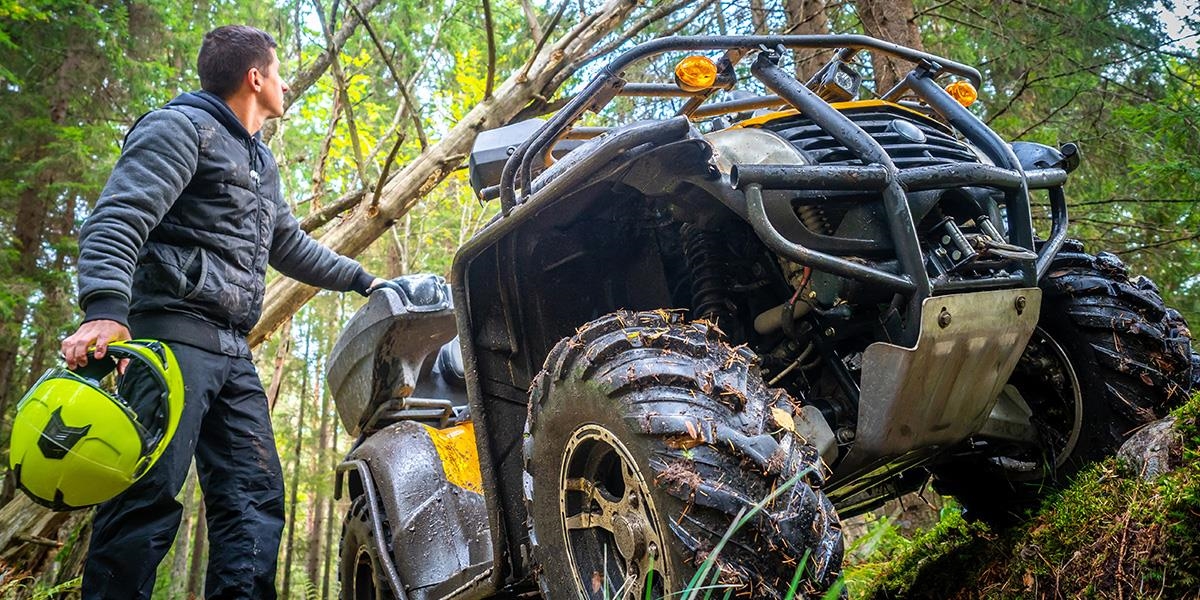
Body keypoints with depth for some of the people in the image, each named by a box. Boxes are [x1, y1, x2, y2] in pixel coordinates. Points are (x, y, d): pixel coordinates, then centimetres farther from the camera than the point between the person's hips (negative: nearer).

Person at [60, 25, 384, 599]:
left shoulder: (261, 163, 27)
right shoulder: (182, 127, -1)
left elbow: (289, 246, 37)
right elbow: (118, 217, -15)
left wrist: (362, 280, 38)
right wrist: (104, 308, -31)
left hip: (233, 350, 9)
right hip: (174, 331, -9)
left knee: (256, 495, 2)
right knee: (149, 494, -15)